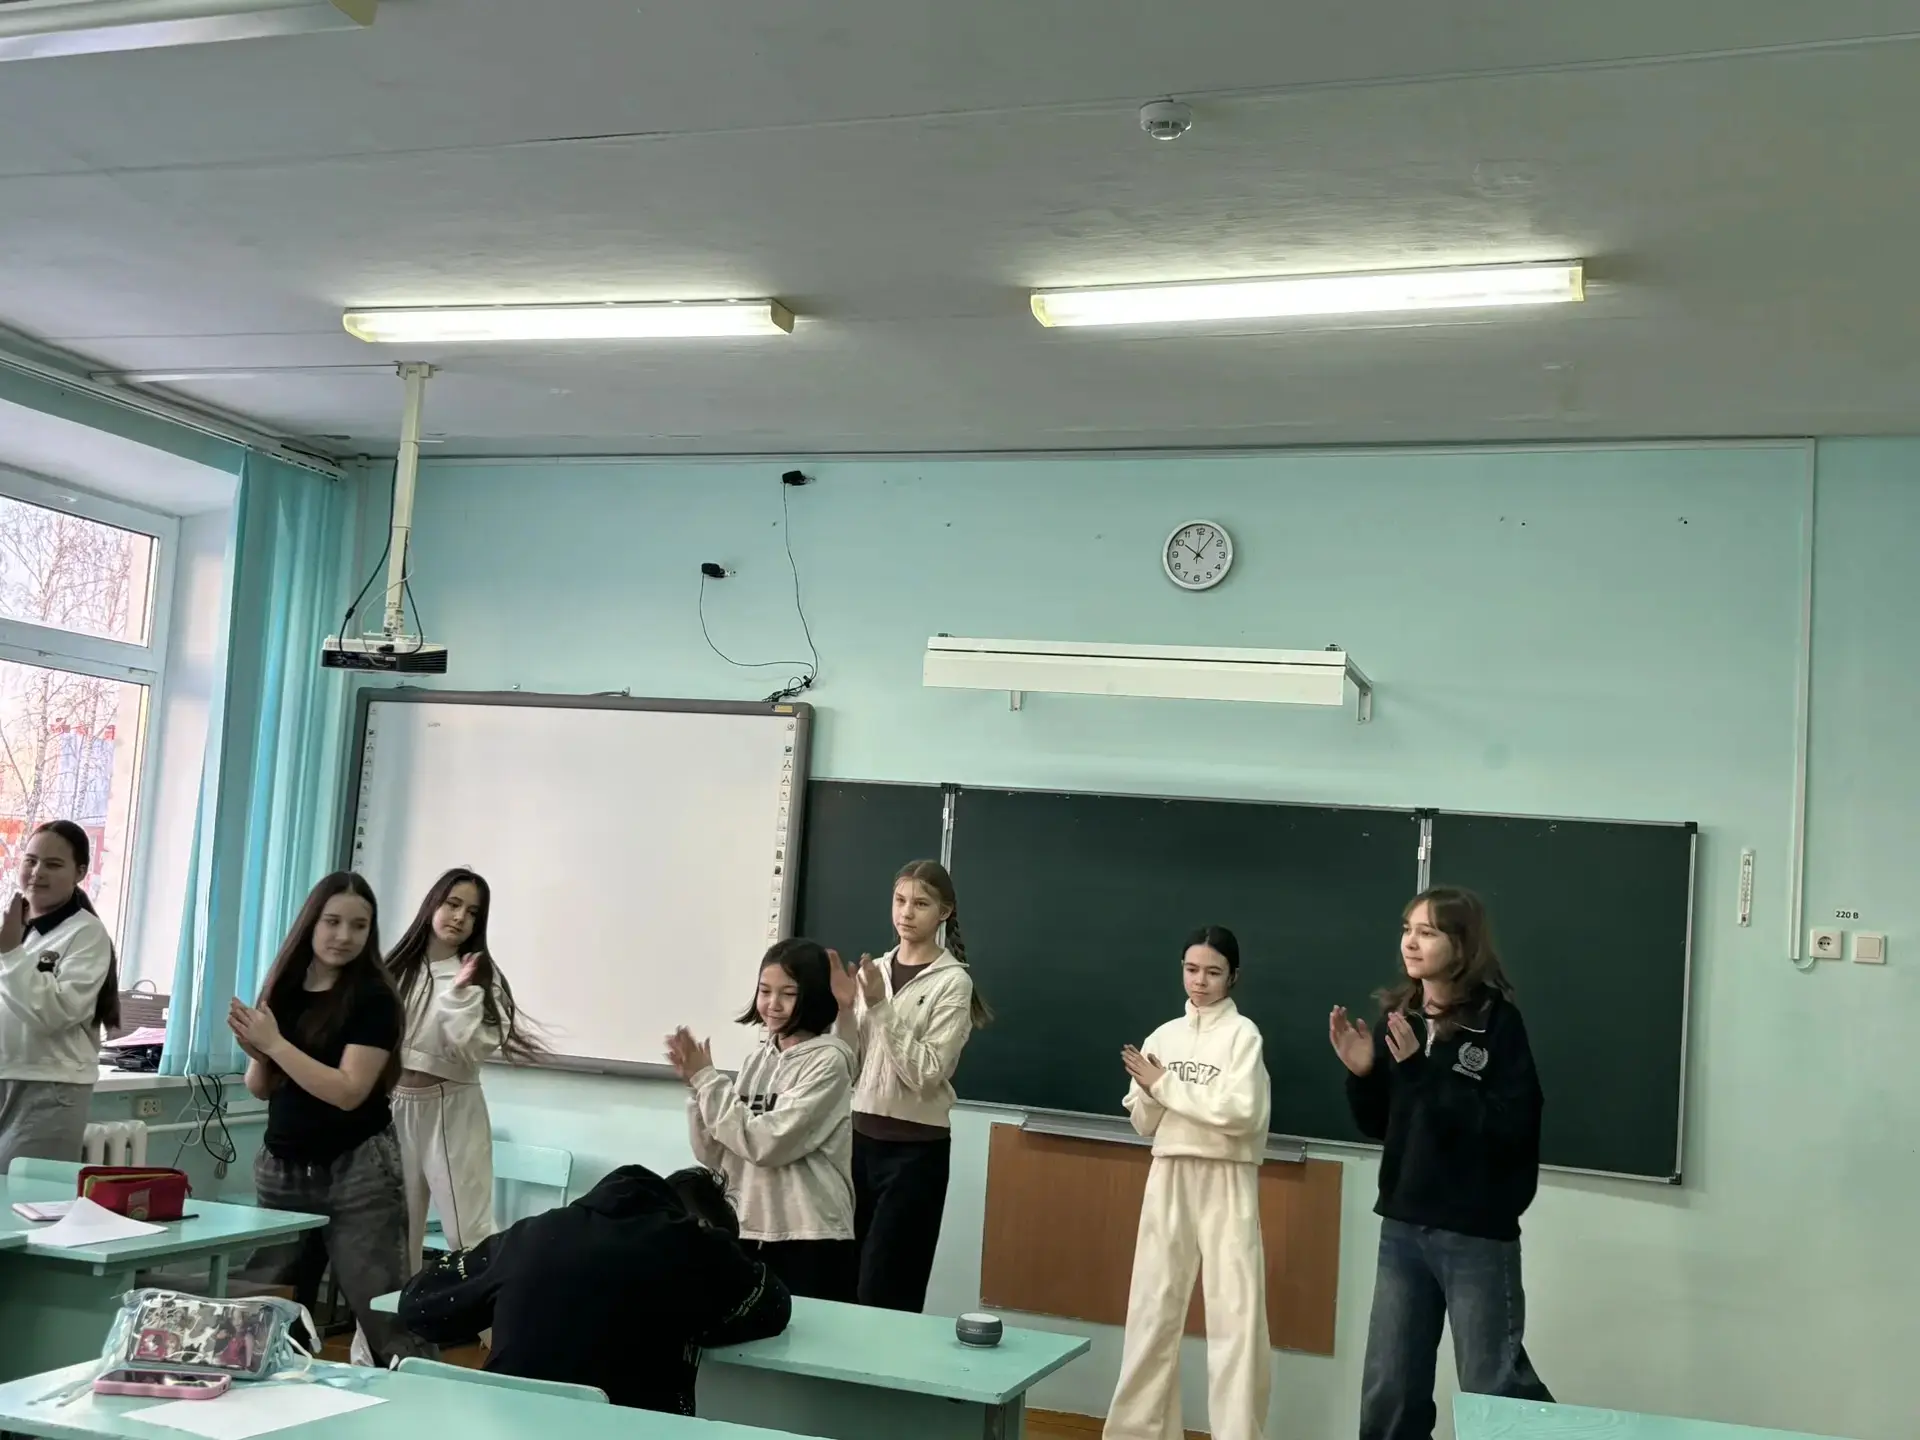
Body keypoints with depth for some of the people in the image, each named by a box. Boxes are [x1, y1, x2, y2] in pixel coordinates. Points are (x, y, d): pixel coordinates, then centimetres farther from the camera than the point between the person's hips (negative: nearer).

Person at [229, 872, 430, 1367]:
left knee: (385, 1317, -7)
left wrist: (275, 1043, -17)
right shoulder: (284, 987, 6)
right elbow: (262, 1089, 13)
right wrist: (256, 1053, -9)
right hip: (281, 1169, 5)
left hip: (356, 1173, -5)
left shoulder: (373, 998, -9)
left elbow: (349, 1091, -18)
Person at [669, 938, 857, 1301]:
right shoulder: (760, 1056, 9)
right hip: (746, 1233, 6)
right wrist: (695, 1084, -5)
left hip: (810, 1241, -6)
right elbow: (716, 1156, 8)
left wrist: (707, 1079, -11)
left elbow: (768, 1143, -18)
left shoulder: (829, 1060, -9)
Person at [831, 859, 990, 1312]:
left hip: (916, 1146, -5)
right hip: (862, 1136, 5)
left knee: (883, 1291, -4)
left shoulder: (953, 981, -8)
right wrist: (845, 1007, -5)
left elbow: (925, 1073, -17)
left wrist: (881, 1006, -20)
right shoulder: (875, 969, 8)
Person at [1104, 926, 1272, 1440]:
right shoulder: (1163, 1036, 10)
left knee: (1236, 1315, -5)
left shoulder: (1242, 1033, -4)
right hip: (1168, 1178, 5)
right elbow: (1145, 1124, 10)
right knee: (1153, 1308, 9)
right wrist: (1147, 1089, -11)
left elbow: (1240, 1112, -17)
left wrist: (1165, 1084, -13)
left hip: (1226, 1181, -5)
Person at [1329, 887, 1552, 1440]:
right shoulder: (1399, 1015, 5)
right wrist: (1363, 1074, -7)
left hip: (1477, 1233, -6)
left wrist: (1424, 1071, -24)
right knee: (1387, 1395, 10)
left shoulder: (1498, 1021, -11)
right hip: (1402, 1227, 6)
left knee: (1493, 1388, 5)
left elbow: (1508, 1127, -21)